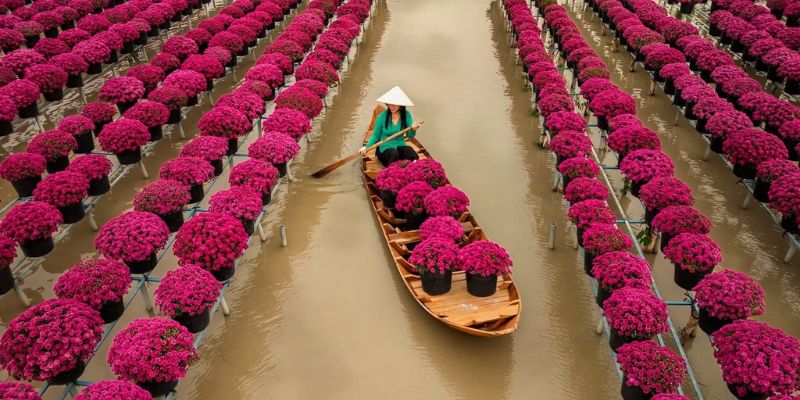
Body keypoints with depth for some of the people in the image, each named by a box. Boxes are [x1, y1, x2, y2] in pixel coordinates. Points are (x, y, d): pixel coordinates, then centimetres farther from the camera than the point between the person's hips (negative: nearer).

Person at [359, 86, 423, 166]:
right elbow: (375, 136, 2)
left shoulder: (406, 115, -1)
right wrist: (366, 147, -14)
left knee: (413, 156, -30)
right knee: (394, 154, -36)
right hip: (385, 147, -2)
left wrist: (413, 129, -20)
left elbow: (410, 135, 3)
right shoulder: (382, 117, -8)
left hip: (400, 145, 2)